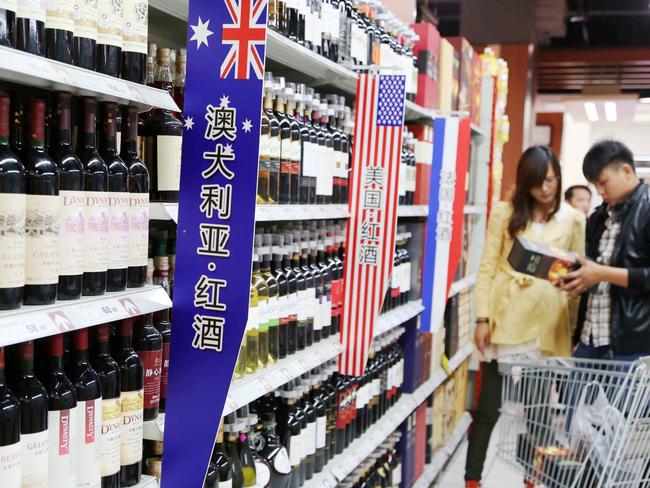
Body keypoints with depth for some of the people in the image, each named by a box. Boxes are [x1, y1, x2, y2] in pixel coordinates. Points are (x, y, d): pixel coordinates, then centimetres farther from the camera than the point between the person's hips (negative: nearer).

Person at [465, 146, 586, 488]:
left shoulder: (573, 219, 6)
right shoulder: (505, 213, 1)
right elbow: (487, 269, -1)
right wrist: (482, 318, -8)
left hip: (548, 324, 2)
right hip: (506, 319, -2)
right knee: (488, 407, 2)